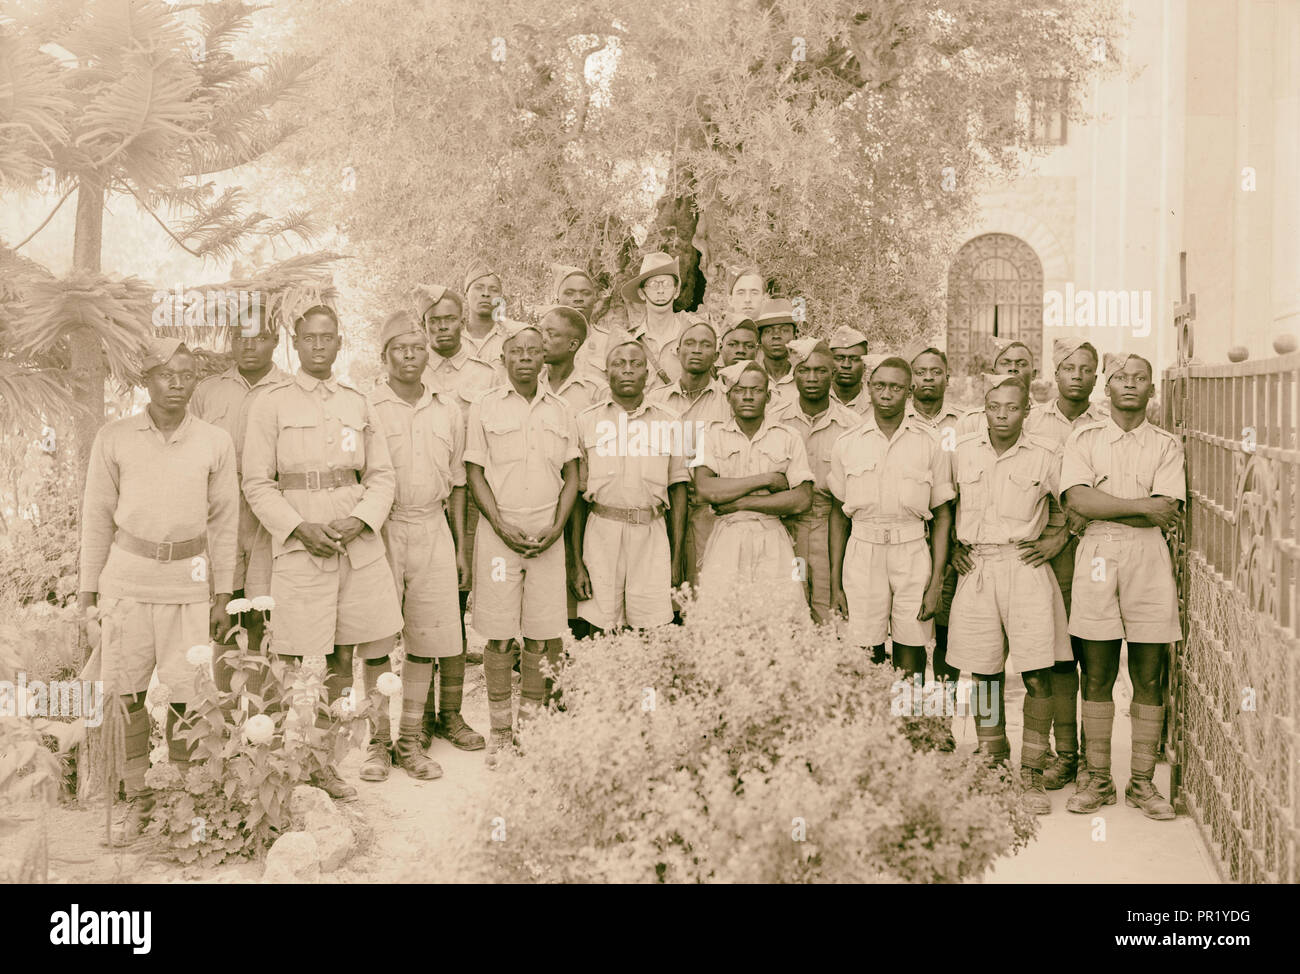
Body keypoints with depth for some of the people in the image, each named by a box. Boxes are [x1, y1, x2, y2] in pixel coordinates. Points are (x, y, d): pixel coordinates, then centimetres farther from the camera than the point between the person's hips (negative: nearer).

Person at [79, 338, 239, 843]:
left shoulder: (216, 443, 0)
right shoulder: (113, 438, -1)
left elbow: (223, 523, 5)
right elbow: (97, 516, 4)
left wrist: (222, 597, 5)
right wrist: (87, 589, 4)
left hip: (188, 582, 0)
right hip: (127, 578, 0)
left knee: (182, 696, 0)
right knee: (130, 694, 4)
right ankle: (136, 797, 20)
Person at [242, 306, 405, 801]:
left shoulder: (358, 403, 12)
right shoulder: (271, 404, 3)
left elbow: (383, 474, 10)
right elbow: (257, 483, -1)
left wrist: (359, 519, -8)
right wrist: (301, 527, -13)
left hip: (359, 541, 3)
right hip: (299, 545, -3)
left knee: (343, 657, 5)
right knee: (305, 661, -3)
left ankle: (326, 760, 18)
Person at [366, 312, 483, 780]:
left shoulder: (448, 409, 11)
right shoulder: (365, 407, 0)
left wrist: (460, 546, 13)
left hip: (432, 529, 3)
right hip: (380, 529, -3)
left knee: (428, 635, 2)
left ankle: (412, 739, 12)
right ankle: (379, 739, 9)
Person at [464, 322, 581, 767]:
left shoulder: (560, 410, 11)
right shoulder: (485, 408, 3)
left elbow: (572, 477, 11)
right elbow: (474, 475, 1)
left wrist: (556, 528, -3)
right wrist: (503, 528, -10)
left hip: (547, 535, 2)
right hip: (499, 532, -2)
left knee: (541, 635, 2)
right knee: (499, 635, 0)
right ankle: (500, 732, 9)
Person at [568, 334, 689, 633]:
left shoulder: (670, 423, 9)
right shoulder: (586, 421, 6)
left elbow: (678, 490, 10)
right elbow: (577, 494, 6)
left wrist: (677, 558, 5)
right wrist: (576, 562, 1)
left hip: (652, 535, 1)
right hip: (601, 533, 0)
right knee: (599, 636, -2)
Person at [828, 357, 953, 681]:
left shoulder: (930, 445, 4)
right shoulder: (847, 445, 6)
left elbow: (942, 516, 6)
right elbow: (838, 515, 10)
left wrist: (936, 583, -2)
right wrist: (835, 585, 6)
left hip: (912, 555, 0)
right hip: (862, 553, 1)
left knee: (910, 664, -1)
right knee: (865, 661, -1)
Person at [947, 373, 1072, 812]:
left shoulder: (1046, 456, -1)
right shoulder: (963, 450, 7)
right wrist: (954, 546, 11)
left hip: (1025, 569, -2)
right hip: (976, 570, 2)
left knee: (1037, 676, -6)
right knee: (984, 675, 7)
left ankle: (1032, 773, 6)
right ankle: (991, 767, 19)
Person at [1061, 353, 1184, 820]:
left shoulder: (1167, 445, 10)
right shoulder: (1084, 439, 9)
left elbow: (1168, 513, -4)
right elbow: (1077, 499, -8)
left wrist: (1102, 509, -6)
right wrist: (1141, 506, -10)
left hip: (1148, 559, 1)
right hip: (1096, 558, 0)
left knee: (1148, 680, 3)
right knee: (1096, 678, 3)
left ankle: (1143, 782, 12)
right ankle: (1098, 780, 12)